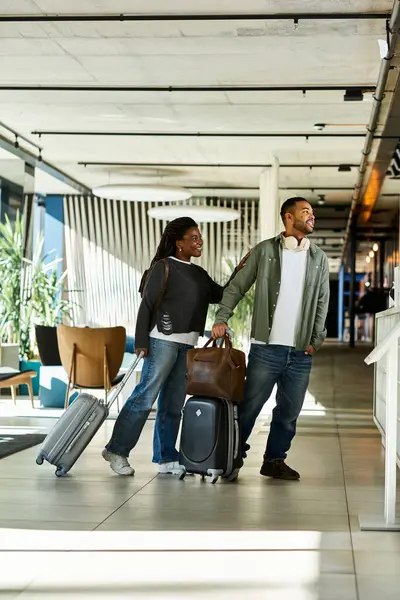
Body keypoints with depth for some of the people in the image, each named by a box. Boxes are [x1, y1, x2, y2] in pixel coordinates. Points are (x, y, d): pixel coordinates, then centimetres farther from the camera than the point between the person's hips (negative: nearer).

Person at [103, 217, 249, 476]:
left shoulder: (200, 274, 17)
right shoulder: (163, 267, -3)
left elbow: (222, 295, 12)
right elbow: (146, 305, -6)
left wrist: (239, 272, 0)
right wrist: (141, 342, -12)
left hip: (188, 345, 7)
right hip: (163, 340, -7)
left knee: (174, 404, 8)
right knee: (145, 397, -8)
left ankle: (167, 459, 12)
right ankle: (116, 450, 0)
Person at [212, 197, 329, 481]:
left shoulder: (319, 258, 10)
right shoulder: (264, 250, 1)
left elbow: (322, 301, 12)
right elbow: (237, 286, 3)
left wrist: (316, 339, 3)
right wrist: (222, 318, -8)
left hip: (301, 352, 3)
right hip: (266, 348, -3)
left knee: (289, 411, 8)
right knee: (250, 405, 2)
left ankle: (275, 460, 22)